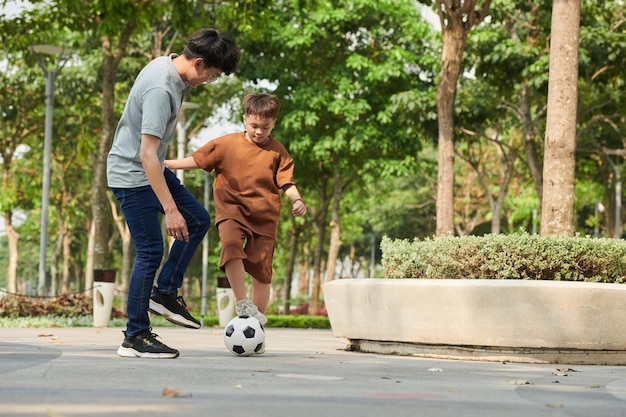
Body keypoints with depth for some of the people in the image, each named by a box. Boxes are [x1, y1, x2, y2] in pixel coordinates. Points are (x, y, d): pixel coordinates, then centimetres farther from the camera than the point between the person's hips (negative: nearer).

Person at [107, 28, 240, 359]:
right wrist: (170, 209, -33)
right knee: (151, 252, -7)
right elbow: (147, 154, -32)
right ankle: (135, 338, 0)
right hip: (132, 174, -10)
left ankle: (165, 292, 16)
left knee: (198, 220, 11)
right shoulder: (161, 90, -29)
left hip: (151, 169, 10)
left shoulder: (169, 66, 1)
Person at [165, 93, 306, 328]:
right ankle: (243, 304, -28)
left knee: (261, 270, 4)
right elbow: (198, 160, 6)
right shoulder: (227, 144, 1)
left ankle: (257, 320, 17)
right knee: (231, 243, -32)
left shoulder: (277, 152, 3)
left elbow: (286, 182, 1)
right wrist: (167, 164, -1)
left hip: (264, 216, 1)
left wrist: (296, 199, -19)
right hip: (232, 209, -1)